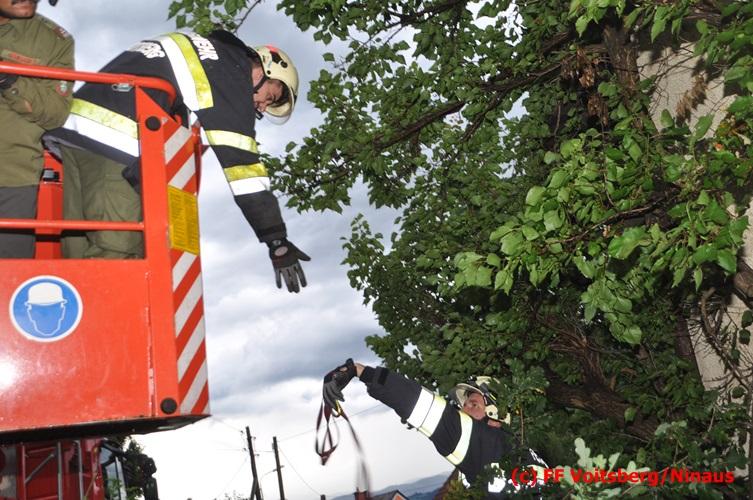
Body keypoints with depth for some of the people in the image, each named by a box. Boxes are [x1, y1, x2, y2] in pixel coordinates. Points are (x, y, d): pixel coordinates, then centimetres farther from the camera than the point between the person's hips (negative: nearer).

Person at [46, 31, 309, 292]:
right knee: (117, 254, -10)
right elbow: (239, 159, -6)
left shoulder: (187, 48, 31)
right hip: (111, 143, -9)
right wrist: (276, 239, -7)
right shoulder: (231, 67, 4)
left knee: (79, 253, 8)